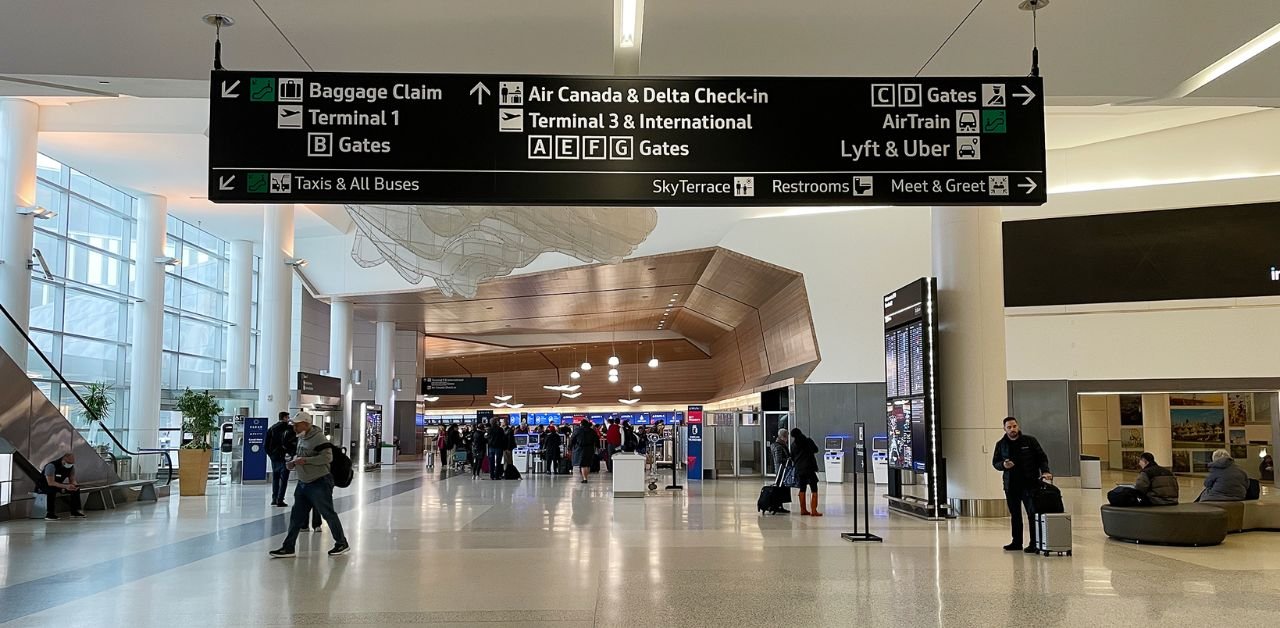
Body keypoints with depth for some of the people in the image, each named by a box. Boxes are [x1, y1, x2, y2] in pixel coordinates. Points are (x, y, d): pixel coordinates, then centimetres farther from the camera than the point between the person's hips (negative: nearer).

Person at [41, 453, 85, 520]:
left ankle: (75, 512, -3)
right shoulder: (51, 466, -30)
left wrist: (75, 485, -27)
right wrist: (65, 486, -45)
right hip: (44, 486, -7)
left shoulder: (71, 467, -8)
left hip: (58, 485, 7)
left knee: (76, 489, -11)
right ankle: (49, 514, -33)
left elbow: (72, 480, -2)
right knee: (52, 489, -40)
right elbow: (50, 483, -36)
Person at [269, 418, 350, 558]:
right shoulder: (301, 438, 11)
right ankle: (288, 547, 13)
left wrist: (305, 460, -26)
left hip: (319, 483, -9)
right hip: (303, 483, 9)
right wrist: (294, 461, 4)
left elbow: (327, 457, -26)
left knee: (328, 513, 1)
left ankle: (342, 543, 14)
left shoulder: (319, 438, -18)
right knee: (296, 516, 8)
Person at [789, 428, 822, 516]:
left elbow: (792, 458, 8)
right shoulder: (808, 441, -7)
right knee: (814, 490, -1)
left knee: (802, 489, 15)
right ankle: (813, 511, -8)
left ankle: (803, 509, 18)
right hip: (809, 468, -4)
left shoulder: (793, 445, 1)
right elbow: (816, 450, 7)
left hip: (799, 469, 4)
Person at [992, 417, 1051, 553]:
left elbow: (1042, 457, 4)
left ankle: (1034, 543, -3)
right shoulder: (1001, 444, 8)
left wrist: (1045, 471, -12)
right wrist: (1003, 465, -9)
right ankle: (1017, 542, 17)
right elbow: (995, 462, 13)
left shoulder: (1030, 440, 1)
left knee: (1033, 513, -6)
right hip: (1010, 484, 3)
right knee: (1014, 515, 8)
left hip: (1030, 483, -3)